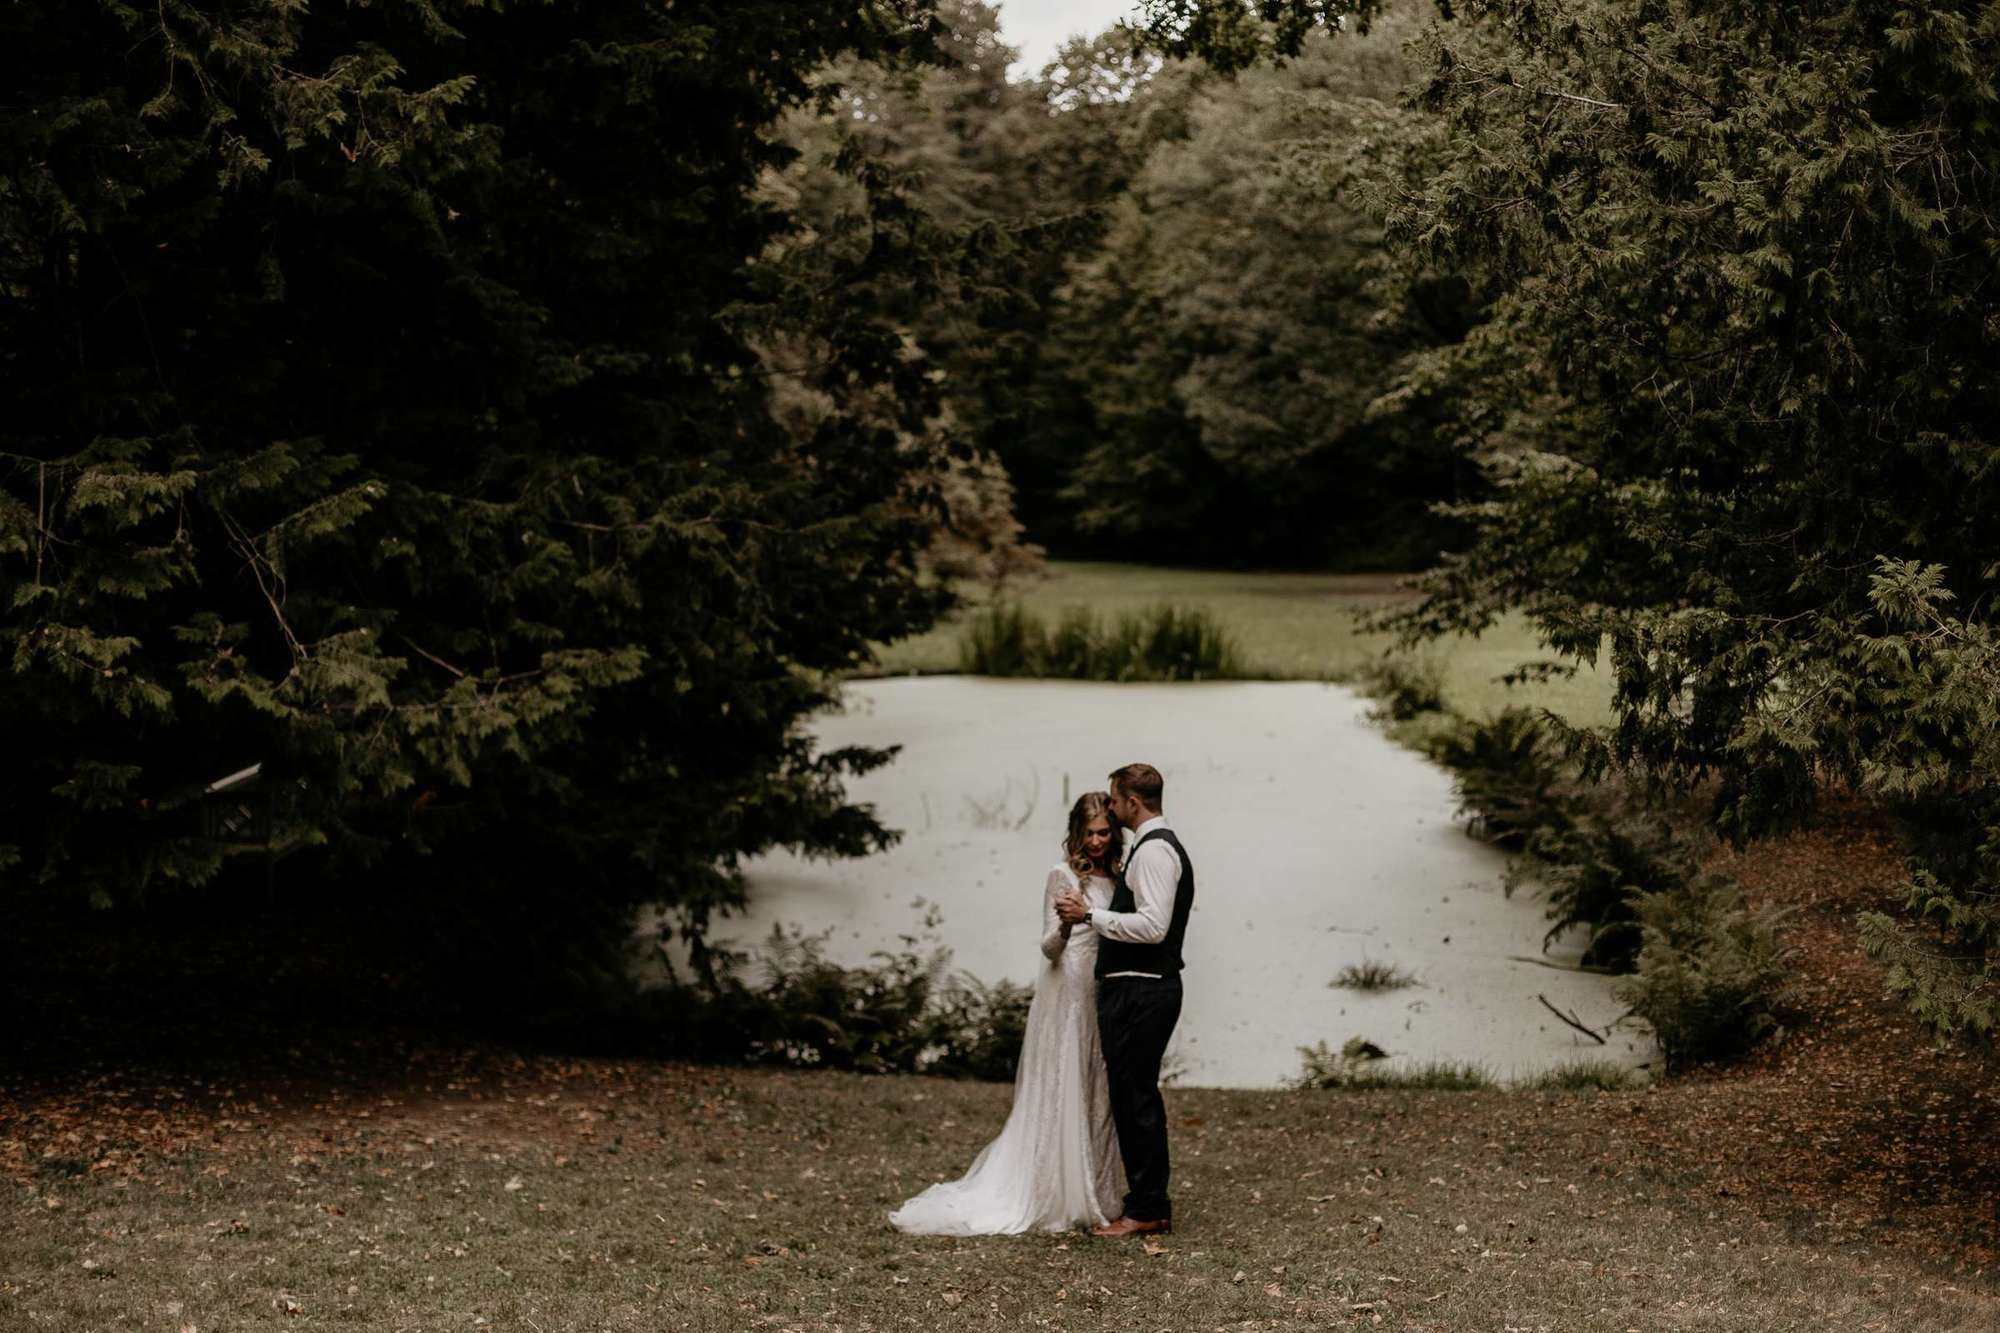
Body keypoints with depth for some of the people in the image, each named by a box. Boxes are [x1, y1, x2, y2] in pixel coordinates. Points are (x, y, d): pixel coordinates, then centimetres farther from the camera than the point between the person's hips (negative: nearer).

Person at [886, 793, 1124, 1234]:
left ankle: (1087, 1194, 14)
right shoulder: (1064, 876, -7)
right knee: (1058, 1097, -5)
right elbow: (1049, 948, -13)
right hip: (1066, 997, -7)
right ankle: (1050, 1198, -1)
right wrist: (1066, 924, -32)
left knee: (1093, 1098, 8)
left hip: (1100, 999, 7)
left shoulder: (1113, 877, 12)